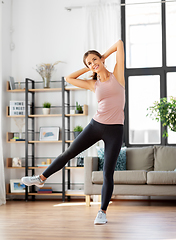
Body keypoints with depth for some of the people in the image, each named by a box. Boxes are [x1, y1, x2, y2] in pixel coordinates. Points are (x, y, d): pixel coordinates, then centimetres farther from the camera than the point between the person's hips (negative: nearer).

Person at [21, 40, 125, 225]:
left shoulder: (117, 74, 1)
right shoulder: (93, 84, 9)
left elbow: (119, 43, -2)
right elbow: (69, 78, 16)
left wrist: (104, 56, 10)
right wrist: (87, 68, 14)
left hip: (114, 131, -3)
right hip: (95, 125, 4)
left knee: (108, 173, -3)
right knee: (69, 153, 13)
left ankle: (103, 212, 10)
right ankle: (41, 178, 32)